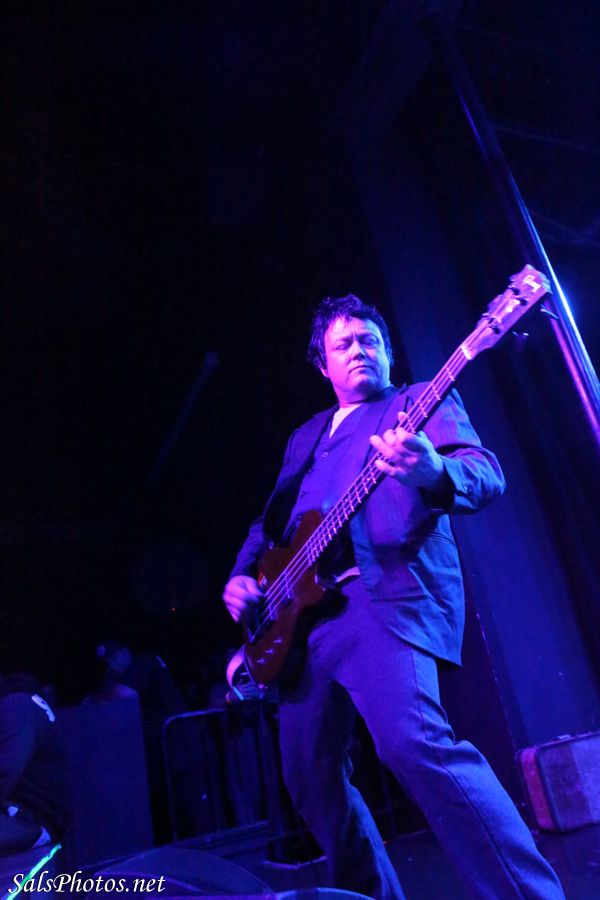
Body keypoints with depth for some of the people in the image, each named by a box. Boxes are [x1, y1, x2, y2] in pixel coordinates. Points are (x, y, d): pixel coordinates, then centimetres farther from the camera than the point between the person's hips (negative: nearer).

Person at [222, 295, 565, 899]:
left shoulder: (422, 403, 9)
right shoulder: (305, 437, 26)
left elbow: (486, 477, -9)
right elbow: (270, 520, 29)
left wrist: (433, 474, -32)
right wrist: (242, 577, 11)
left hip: (385, 596, -6)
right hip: (302, 614, 7)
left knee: (413, 743, -27)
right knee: (310, 778, 10)